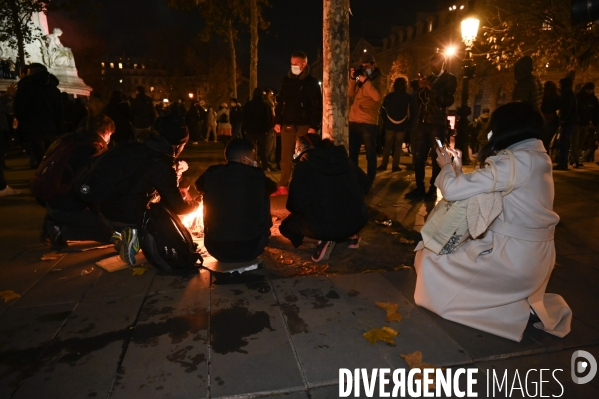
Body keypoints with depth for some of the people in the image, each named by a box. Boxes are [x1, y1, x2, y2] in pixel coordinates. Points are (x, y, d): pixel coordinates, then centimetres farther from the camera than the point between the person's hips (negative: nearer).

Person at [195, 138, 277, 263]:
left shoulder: (212, 173, -4)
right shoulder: (257, 175, -8)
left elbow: (198, 186, 20)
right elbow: (273, 187, 15)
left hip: (216, 248, 2)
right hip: (250, 249, -1)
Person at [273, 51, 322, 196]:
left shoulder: (312, 82, -1)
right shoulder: (286, 80, 12)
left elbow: (317, 106, -7)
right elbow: (280, 102, 14)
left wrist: (314, 126, -15)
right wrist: (277, 121, 6)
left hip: (304, 125, -4)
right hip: (287, 125, 4)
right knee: (286, 157, 6)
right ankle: (283, 187, 12)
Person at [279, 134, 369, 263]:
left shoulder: (304, 163, -3)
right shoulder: (342, 157, 11)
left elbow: (296, 201, -4)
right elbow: (365, 183, 17)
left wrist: (294, 209, 19)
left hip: (325, 225, -6)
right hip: (358, 220, 6)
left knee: (286, 225, 20)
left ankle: (326, 239, 0)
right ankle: (351, 235, 19)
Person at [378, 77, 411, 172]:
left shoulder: (388, 96, 2)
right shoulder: (408, 97, 0)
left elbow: (383, 110, 3)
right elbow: (411, 111, -1)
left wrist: (385, 120, 14)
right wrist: (407, 122, 8)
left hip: (390, 124, 1)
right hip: (402, 125, -1)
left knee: (387, 144, 8)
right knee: (398, 145, 4)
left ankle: (384, 164, 4)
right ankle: (395, 165, 1)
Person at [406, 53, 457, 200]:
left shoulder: (450, 79, 4)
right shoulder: (428, 78, 19)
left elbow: (449, 101, -9)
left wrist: (431, 88, -16)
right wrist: (421, 88, -2)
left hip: (437, 123, -4)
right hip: (422, 122, 5)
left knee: (436, 158, 0)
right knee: (418, 156, 0)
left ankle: (433, 190, 6)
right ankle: (420, 188, 8)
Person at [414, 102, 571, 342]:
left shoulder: (516, 162, -21)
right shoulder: (536, 158, 7)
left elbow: (452, 190, -22)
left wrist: (446, 167, -2)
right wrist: (458, 170, 13)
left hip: (512, 256, -9)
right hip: (532, 256, 9)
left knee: (430, 261, 1)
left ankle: (519, 312, 1)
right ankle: (530, 305, 16)